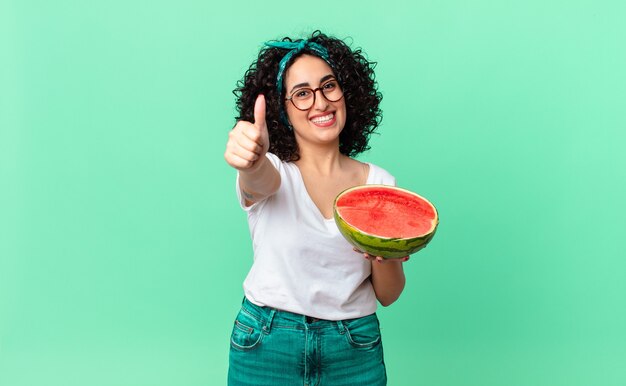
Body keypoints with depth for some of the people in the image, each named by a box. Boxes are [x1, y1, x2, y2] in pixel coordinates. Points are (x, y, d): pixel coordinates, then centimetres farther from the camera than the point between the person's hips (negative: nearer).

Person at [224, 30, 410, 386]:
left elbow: (387, 295, 1)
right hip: (266, 346, -1)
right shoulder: (271, 170, -5)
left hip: (355, 353, 2)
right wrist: (250, 161, -53)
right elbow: (260, 180, -32)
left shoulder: (379, 182, -1)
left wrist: (385, 256, -19)